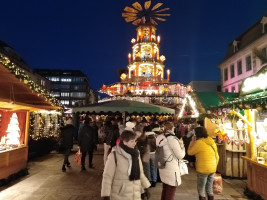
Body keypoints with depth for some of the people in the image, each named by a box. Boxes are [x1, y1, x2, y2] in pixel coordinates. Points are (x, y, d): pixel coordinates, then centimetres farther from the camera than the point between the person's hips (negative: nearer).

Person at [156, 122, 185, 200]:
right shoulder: (172, 139, -19)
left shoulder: (160, 138, 1)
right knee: (170, 193, 6)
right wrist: (182, 147, 4)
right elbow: (180, 155, -14)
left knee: (165, 189, 21)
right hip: (171, 168, -7)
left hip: (163, 167, 7)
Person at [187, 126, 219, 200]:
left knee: (201, 189, 7)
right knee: (209, 188, 17)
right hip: (212, 169, 7)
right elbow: (217, 156, 11)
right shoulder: (212, 141, 6)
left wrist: (192, 141, 2)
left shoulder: (199, 142, -16)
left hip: (203, 169, -7)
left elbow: (189, 152, -5)